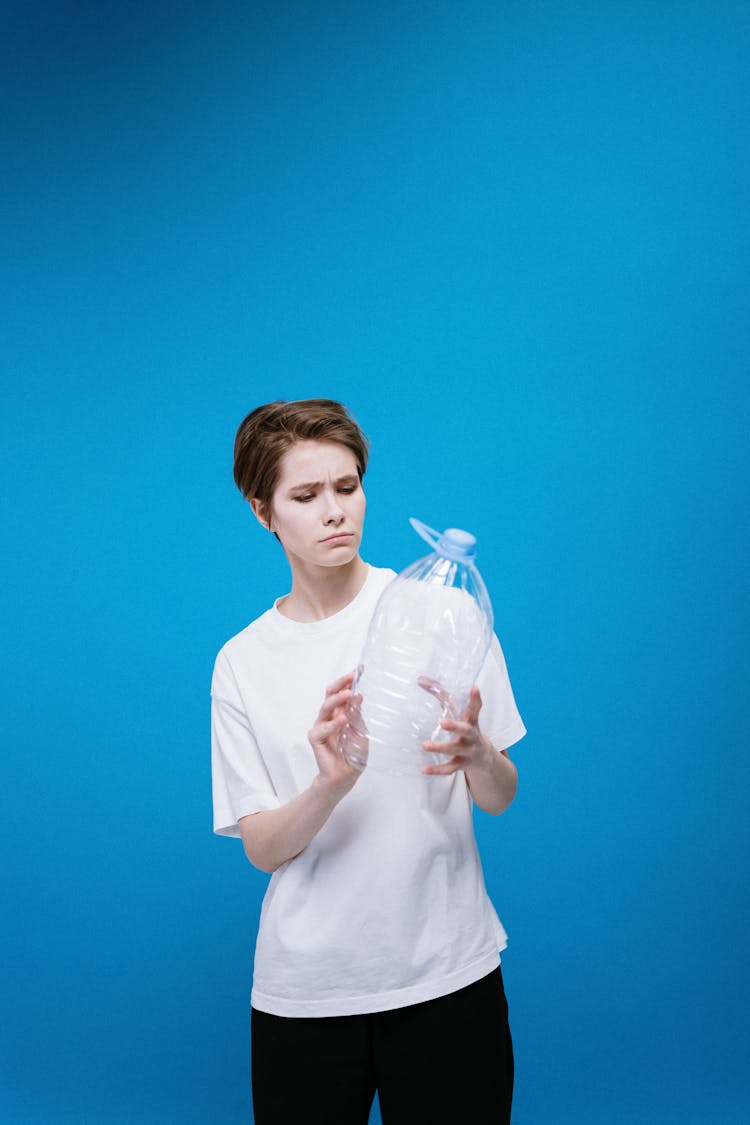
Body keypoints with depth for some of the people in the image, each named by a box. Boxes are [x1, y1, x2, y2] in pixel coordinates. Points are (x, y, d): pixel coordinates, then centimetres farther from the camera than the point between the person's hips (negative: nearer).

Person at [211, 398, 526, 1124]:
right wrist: (331, 784, -23)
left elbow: (501, 798, -3)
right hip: (304, 988, 1)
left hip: (447, 972, -1)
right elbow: (262, 847, -3)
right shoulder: (242, 662, 2)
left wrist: (476, 757, -26)